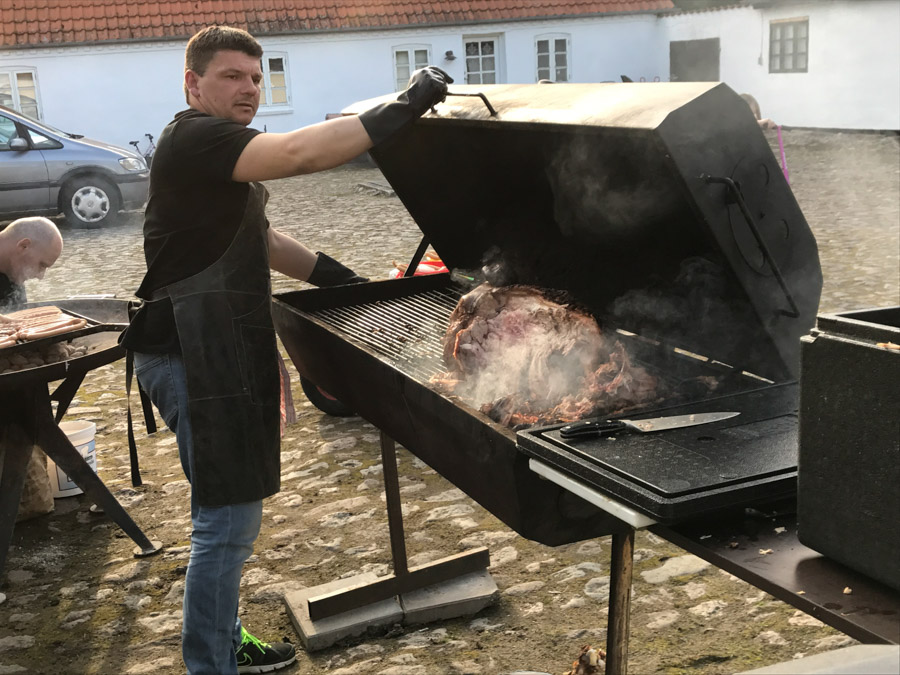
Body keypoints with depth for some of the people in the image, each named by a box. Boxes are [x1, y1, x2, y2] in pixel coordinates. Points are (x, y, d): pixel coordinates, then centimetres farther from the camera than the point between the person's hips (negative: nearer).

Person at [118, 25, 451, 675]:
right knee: (228, 519, -5)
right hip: (194, 359, -11)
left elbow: (261, 239, 26)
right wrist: (401, 109, -28)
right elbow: (298, 153, -32)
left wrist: (340, 279, 17)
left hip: (220, 352, 11)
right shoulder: (194, 137, -16)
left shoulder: (219, 148, 20)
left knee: (230, 514, 19)